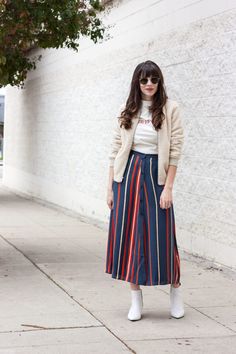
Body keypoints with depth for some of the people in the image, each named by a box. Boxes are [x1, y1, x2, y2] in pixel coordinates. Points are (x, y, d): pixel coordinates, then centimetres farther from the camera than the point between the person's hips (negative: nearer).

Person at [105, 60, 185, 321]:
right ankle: (136, 298, 15)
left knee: (161, 234, 0)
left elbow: (175, 151, -5)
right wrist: (110, 187, 3)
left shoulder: (170, 108, -2)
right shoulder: (126, 110, 6)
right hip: (127, 174, 3)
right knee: (128, 234, 4)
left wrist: (168, 188, -9)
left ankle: (175, 289, 23)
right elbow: (115, 150, 7)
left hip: (156, 174, -3)